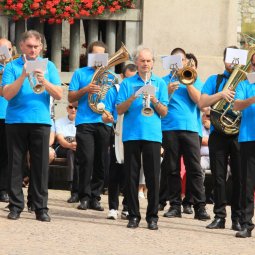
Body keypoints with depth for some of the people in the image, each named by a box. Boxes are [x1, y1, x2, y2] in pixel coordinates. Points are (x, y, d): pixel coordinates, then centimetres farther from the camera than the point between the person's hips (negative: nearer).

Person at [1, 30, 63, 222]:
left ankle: (41, 207, 2)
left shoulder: (48, 66, 8)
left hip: (40, 121, 1)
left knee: (41, 164, -1)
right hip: (16, 120, -1)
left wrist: (44, 81, -16)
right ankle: (16, 205, 8)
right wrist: (23, 76, -18)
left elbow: (59, 95, 0)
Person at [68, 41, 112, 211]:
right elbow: (71, 98, 7)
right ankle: (84, 197, -6)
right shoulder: (80, 74, 12)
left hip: (105, 123, 2)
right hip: (85, 122, -2)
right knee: (87, 159, -12)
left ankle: (95, 197, 8)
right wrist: (85, 90, -9)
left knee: (101, 162, 1)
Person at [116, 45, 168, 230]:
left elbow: (164, 112, 5)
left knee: (153, 177, -2)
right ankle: (133, 216, 8)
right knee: (132, 176, 1)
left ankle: (152, 216, 5)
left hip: (153, 134, 0)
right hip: (131, 134, 0)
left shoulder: (159, 83, 11)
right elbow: (120, 110, 2)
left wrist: (154, 100, -13)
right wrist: (133, 98, -13)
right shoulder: (127, 83, 10)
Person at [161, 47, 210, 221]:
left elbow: (198, 99, -1)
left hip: (190, 127, -1)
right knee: (172, 169, 2)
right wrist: (168, 91, -13)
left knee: (195, 169, -7)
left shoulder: (194, 80, 15)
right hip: (169, 128, 1)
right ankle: (175, 205, 8)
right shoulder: (164, 81, 14)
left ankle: (200, 207, -9)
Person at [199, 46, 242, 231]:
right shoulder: (215, 80, 13)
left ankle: (238, 217, 2)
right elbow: (202, 102, 0)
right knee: (218, 176, 1)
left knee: (239, 177, -3)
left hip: (240, 134, -1)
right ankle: (219, 216, 5)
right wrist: (221, 94, -15)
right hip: (218, 133, 1)